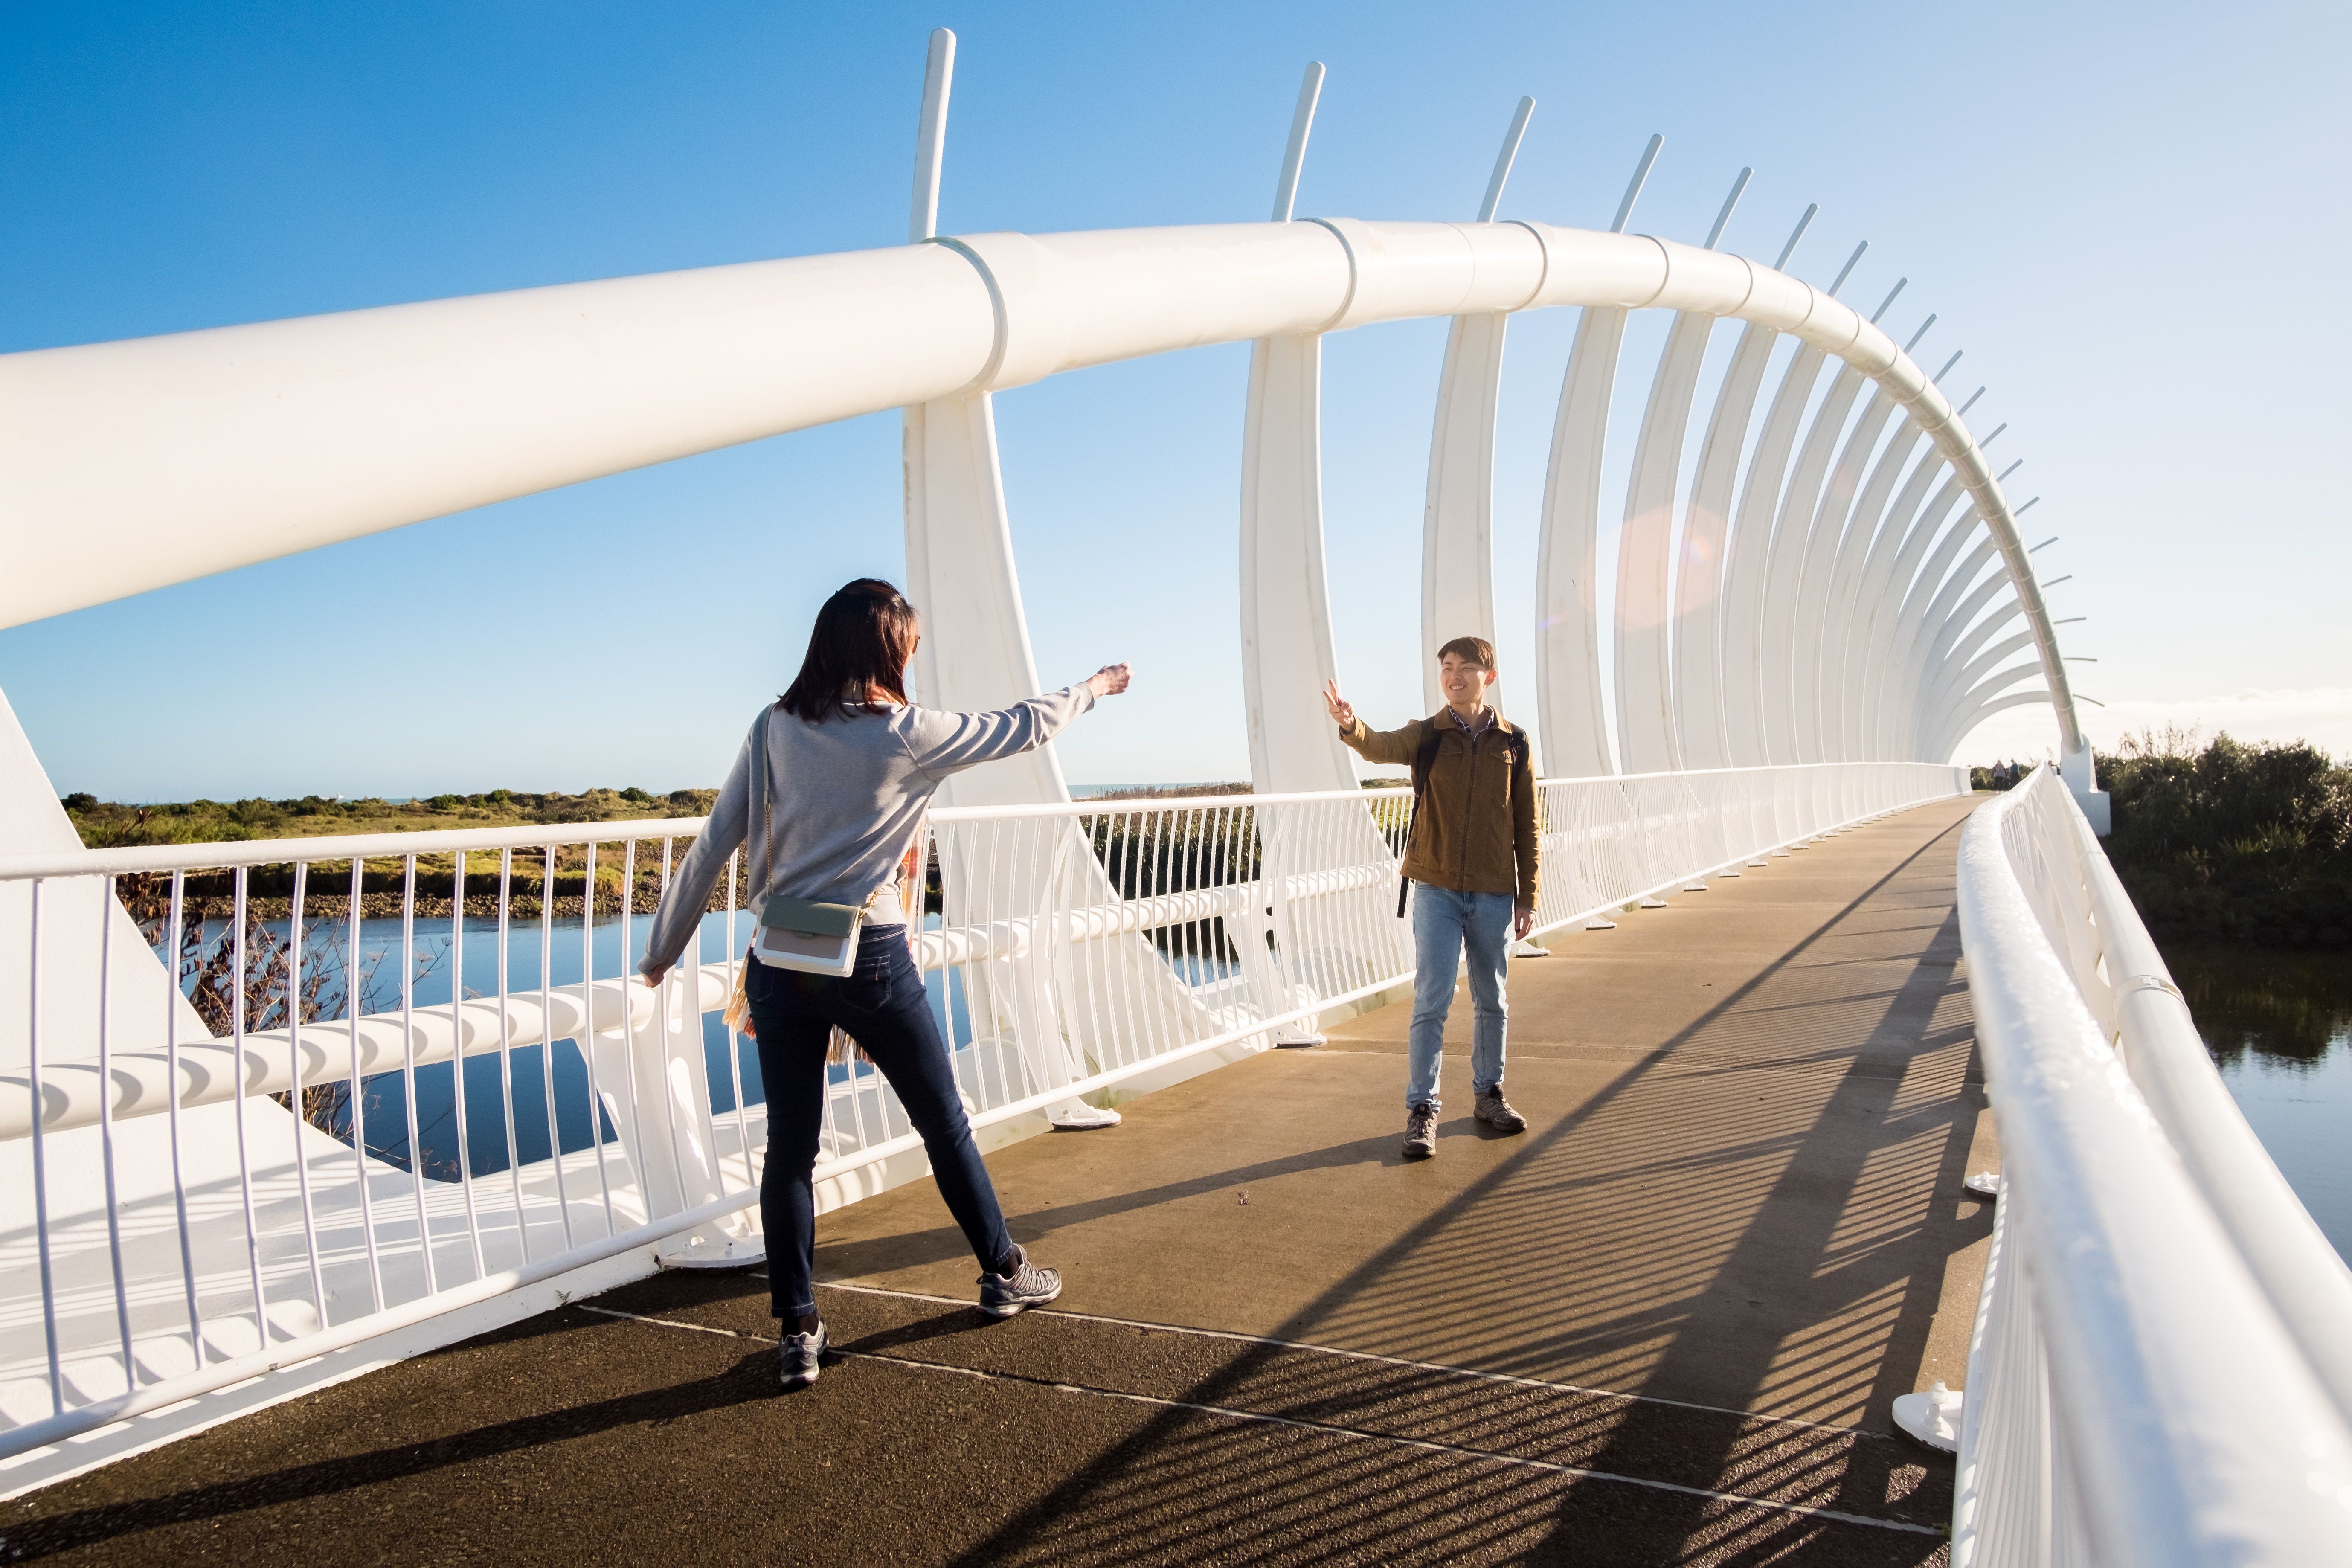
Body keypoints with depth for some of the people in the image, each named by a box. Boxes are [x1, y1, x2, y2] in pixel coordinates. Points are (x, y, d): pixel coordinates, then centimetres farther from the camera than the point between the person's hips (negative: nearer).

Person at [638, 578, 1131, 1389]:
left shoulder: (774, 730, 2)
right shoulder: (905, 734, -7)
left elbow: (712, 847, 4)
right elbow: (1024, 727, 3)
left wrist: (663, 948, 14)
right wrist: (1096, 686, 21)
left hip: (781, 965, 3)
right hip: (871, 960, -3)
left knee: (789, 1149, 11)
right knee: (944, 1124, 14)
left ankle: (798, 1330, 13)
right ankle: (1004, 1272, 30)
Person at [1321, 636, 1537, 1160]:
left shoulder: (1514, 744, 3)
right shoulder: (1427, 735, -1)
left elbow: (1526, 828, 5)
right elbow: (1381, 747, -24)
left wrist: (1527, 897, 4)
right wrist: (1350, 726, -46)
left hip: (1494, 895, 2)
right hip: (1436, 889, -2)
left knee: (1492, 1002, 13)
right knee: (1431, 1002, -2)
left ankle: (1489, 1095, 30)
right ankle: (1422, 1109, 6)